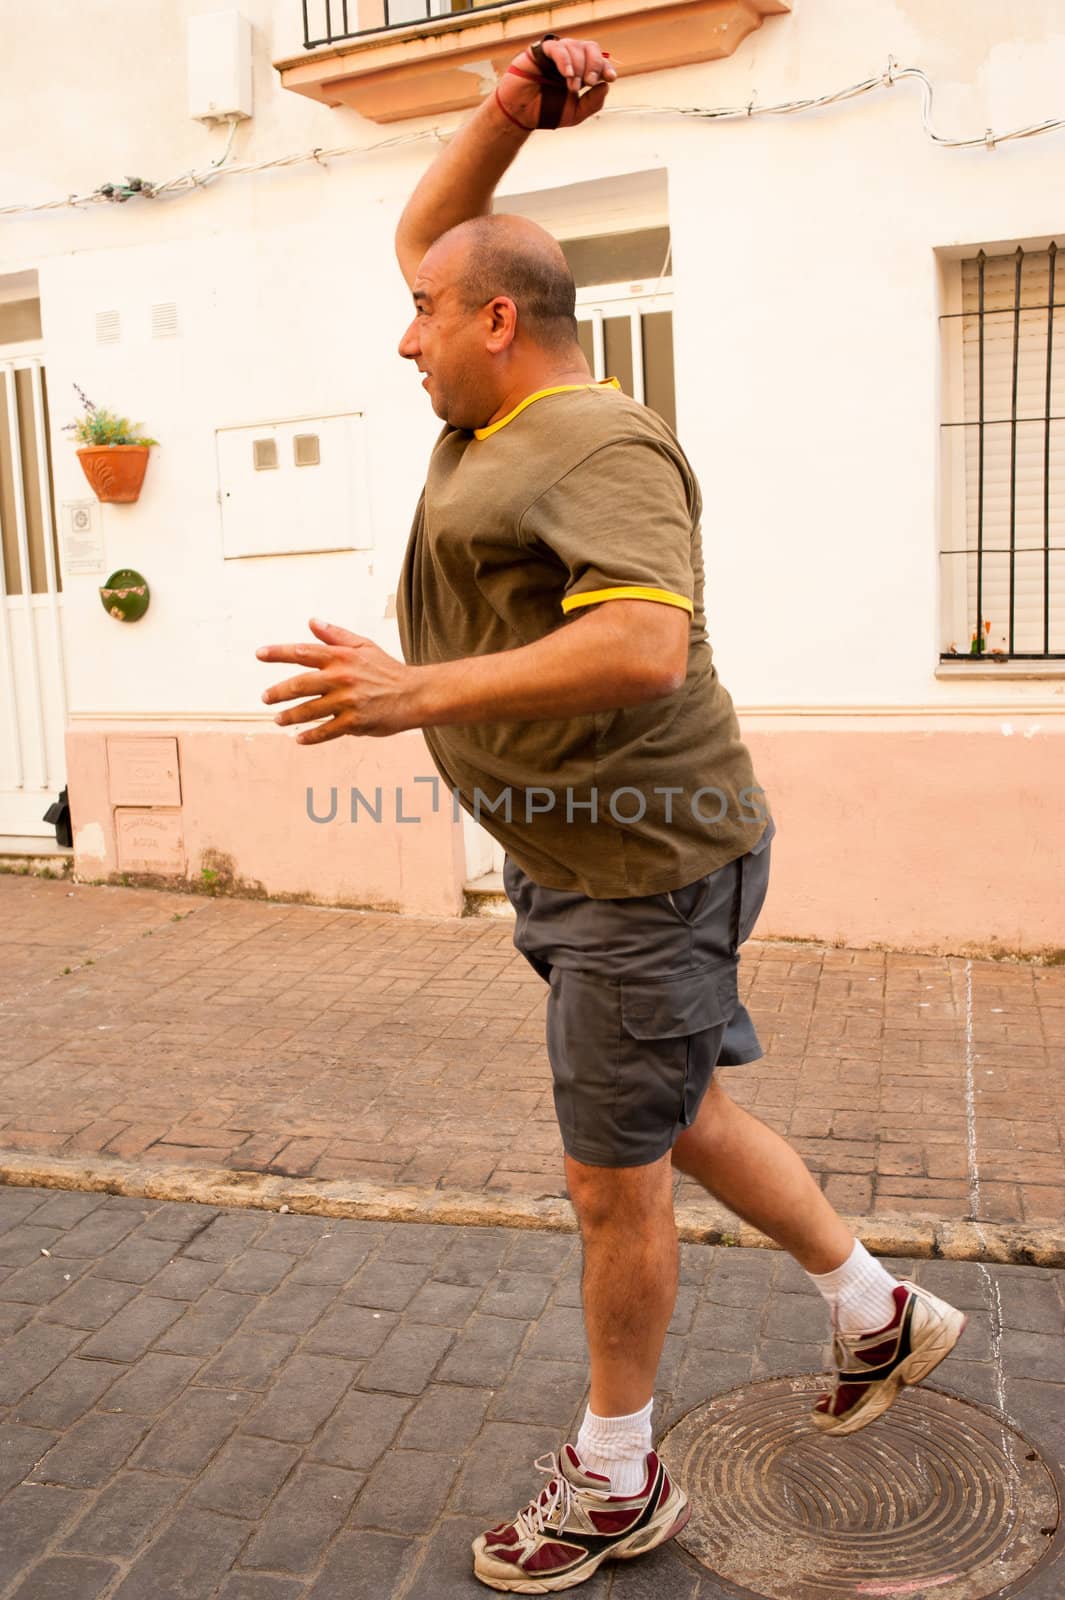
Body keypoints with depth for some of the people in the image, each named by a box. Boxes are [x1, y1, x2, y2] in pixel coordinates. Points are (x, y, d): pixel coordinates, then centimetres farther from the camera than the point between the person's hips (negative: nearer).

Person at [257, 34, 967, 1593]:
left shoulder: (600, 442, -16)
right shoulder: (494, 412, 13)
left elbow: (649, 646, -31)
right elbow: (424, 231, 25)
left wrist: (420, 693, -34)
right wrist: (512, 107, 10)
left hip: (647, 863, -10)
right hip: (576, 859, 10)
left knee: (615, 1178, 4)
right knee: (682, 1118, 21)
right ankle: (881, 1314, 41)